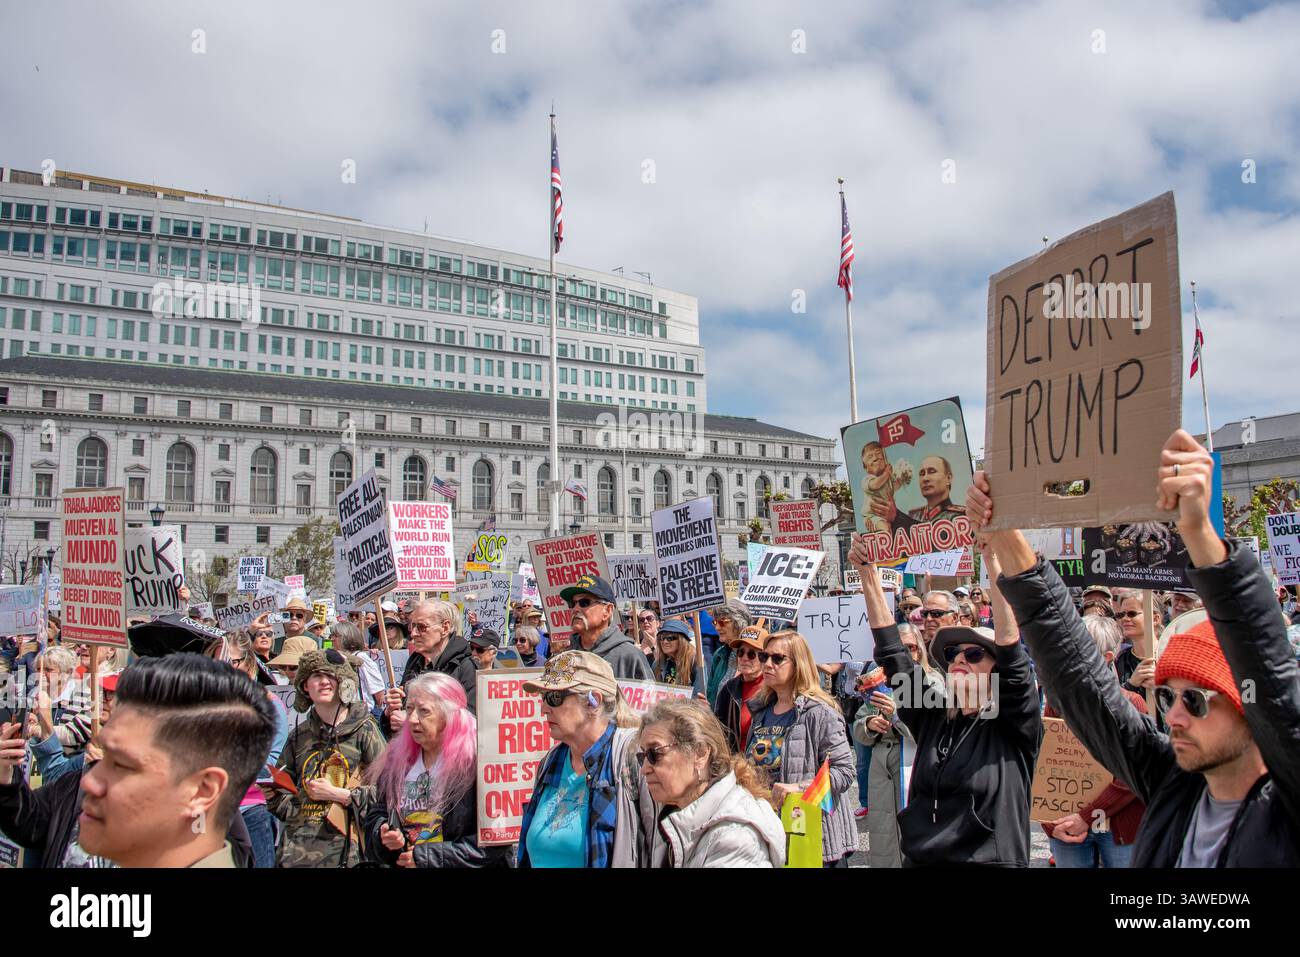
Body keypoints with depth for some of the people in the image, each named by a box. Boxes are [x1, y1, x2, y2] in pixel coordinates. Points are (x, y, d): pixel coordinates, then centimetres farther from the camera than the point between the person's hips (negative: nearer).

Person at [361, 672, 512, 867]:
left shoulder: (476, 762, -13)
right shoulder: (396, 759, 6)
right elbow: (375, 813, 14)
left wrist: (428, 857, -14)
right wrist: (382, 834, -7)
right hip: (400, 863, 5)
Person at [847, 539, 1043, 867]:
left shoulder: (1013, 725, -6)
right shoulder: (932, 718, 4)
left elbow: (1010, 646, -20)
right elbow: (891, 649, 1)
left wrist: (992, 559, -26)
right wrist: (867, 572, -5)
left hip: (991, 859, -4)